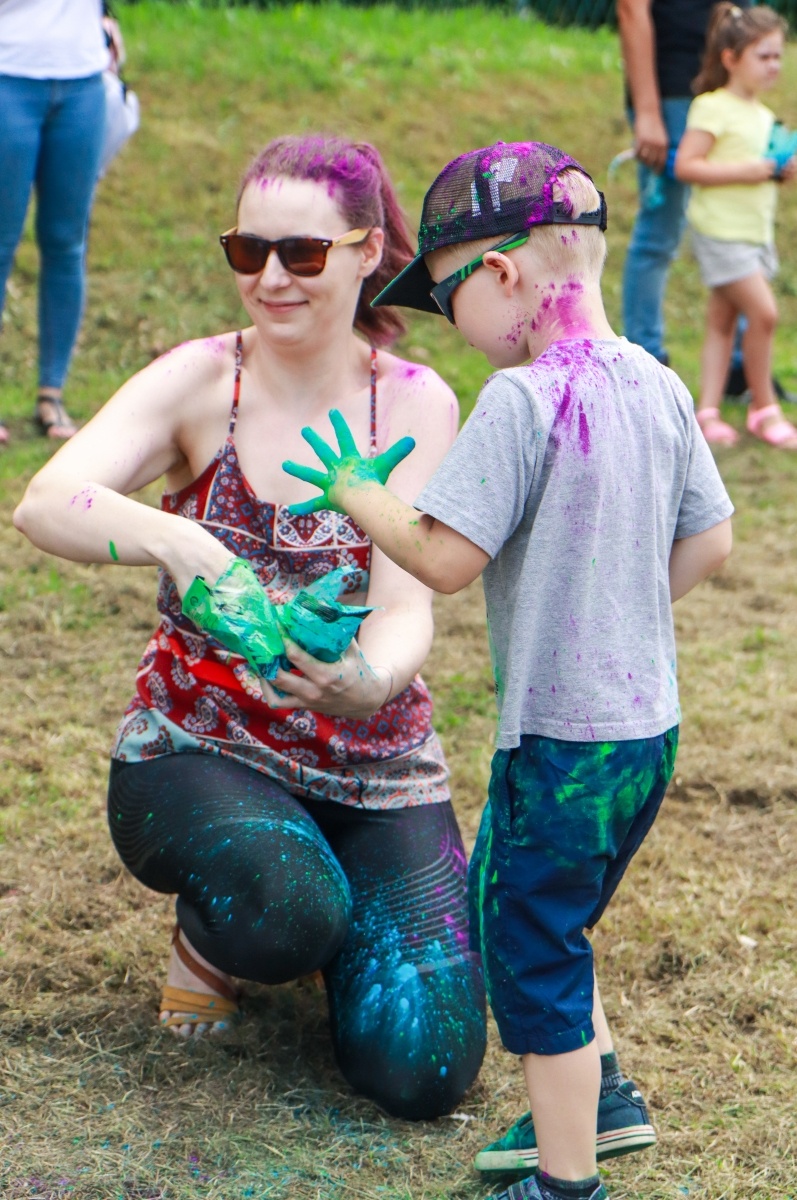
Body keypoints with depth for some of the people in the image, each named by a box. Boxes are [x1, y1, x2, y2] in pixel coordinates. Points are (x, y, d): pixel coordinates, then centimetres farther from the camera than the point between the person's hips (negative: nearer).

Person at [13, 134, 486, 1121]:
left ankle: (326, 893, 21)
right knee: (287, 910, -35)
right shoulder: (202, 381, -11)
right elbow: (45, 504, -27)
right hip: (197, 747, -2)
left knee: (421, 1071, -11)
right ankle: (208, 937, 3)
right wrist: (174, 540, -48)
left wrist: (368, 684, -42)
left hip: (373, 763, 2)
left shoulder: (417, 404, -8)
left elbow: (409, 608, -17)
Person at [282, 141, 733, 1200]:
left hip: (561, 742, -8)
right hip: (651, 727, 8)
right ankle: (600, 1093, 36)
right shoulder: (660, 387, 3)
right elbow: (710, 542, 10)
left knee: (530, 958, 7)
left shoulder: (522, 400, -20)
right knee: (547, 929, 26)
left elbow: (446, 558, -22)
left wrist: (353, 489, -6)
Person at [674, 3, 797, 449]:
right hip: (721, 231, -8)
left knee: (723, 321, 7)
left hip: (756, 232, 8)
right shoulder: (713, 108, -12)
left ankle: (708, 410, 7)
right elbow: (686, 166, -18)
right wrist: (742, 170, -22)